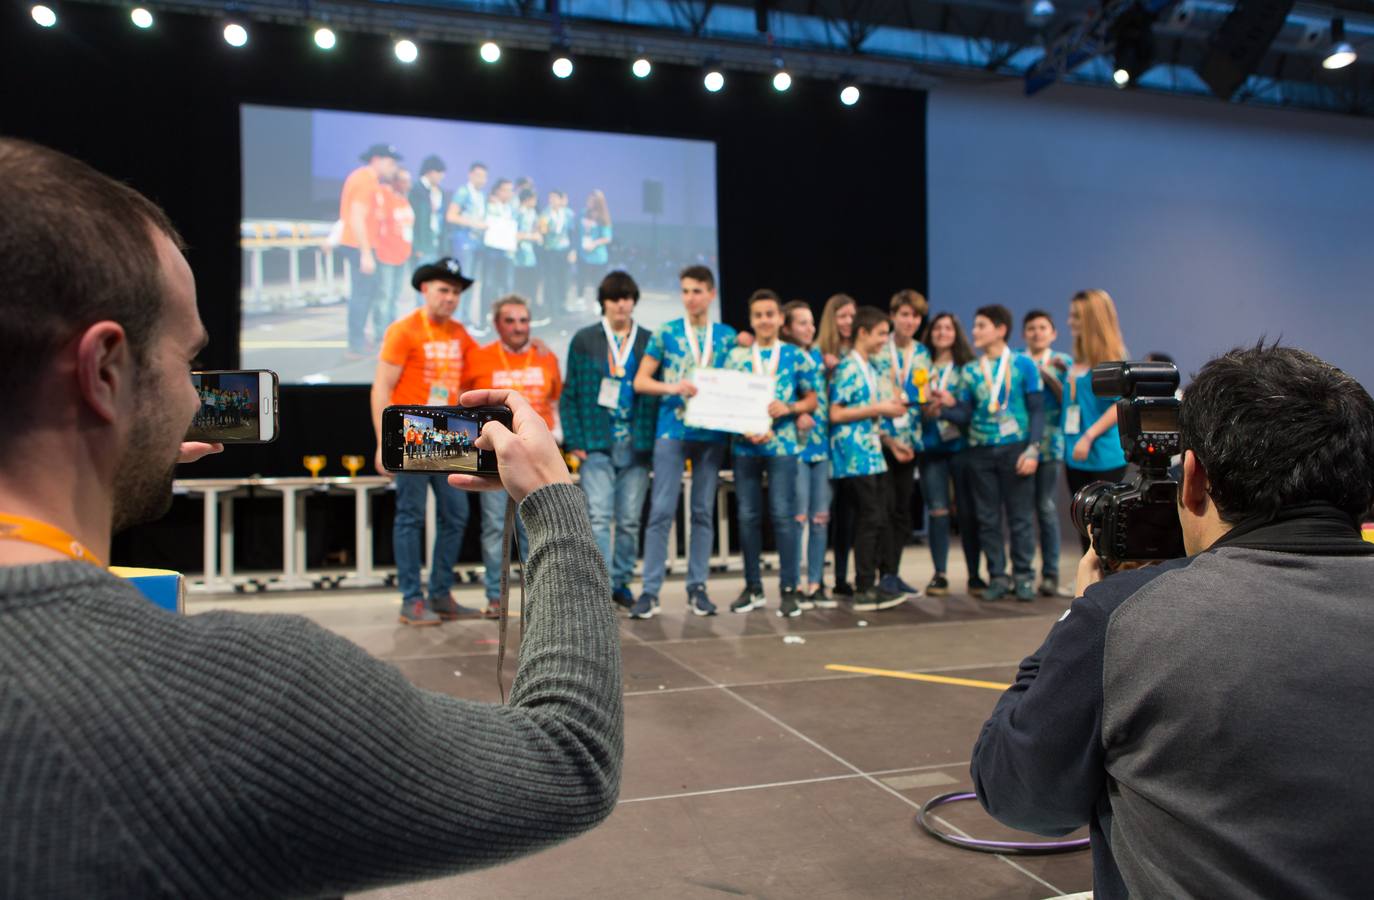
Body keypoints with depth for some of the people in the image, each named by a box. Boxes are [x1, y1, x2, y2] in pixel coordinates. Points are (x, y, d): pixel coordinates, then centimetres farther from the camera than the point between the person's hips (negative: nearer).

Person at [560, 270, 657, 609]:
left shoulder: (649, 341, 9)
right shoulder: (584, 340, 6)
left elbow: (658, 391, 9)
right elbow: (569, 395, 4)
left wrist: (653, 440, 0)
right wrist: (575, 441, -5)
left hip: (635, 445, 2)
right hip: (597, 444, -2)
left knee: (630, 520, 6)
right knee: (599, 517, -9)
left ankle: (621, 582, 19)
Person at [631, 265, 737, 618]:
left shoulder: (728, 336, 9)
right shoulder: (665, 333, 3)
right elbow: (640, 381, 2)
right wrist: (672, 388, -15)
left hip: (712, 433, 2)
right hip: (672, 430, -2)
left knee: (704, 511, 7)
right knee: (662, 510, -5)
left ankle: (697, 587, 15)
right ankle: (650, 590, -1)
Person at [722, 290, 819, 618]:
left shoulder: (796, 356, 5)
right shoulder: (736, 356, 7)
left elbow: (812, 400, 8)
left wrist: (788, 409, -11)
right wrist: (745, 430, -10)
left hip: (783, 445, -2)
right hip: (745, 445, 2)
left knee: (783, 515, -5)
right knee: (748, 516, 6)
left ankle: (789, 589, 4)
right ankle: (753, 588, 17)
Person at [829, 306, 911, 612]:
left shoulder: (872, 369, 17)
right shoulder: (847, 368, -10)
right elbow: (836, 414, -17)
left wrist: (889, 408, 7)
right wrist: (877, 409, -14)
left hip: (872, 454, 9)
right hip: (854, 457, -9)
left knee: (877, 521, 10)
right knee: (869, 521, -7)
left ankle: (869, 583, 18)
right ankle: (864, 592, 0)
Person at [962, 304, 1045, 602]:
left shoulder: (1023, 364, 0)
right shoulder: (970, 370, 8)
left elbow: (1037, 410, -2)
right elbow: (966, 413, 6)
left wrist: (1032, 449, -10)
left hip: (1015, 449, -3)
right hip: (981, 451, 3)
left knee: (1021, 516, 1)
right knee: (988, 518, 5)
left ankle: (1023, 576, 11)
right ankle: (997, 577, 14)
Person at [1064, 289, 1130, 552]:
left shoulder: (1111, 357, -9)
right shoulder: (1077, 360, 11)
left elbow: (1122, 404, -17)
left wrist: (1089, 436, -20)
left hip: (1104, 455, -7)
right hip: (1076, 457, 8)